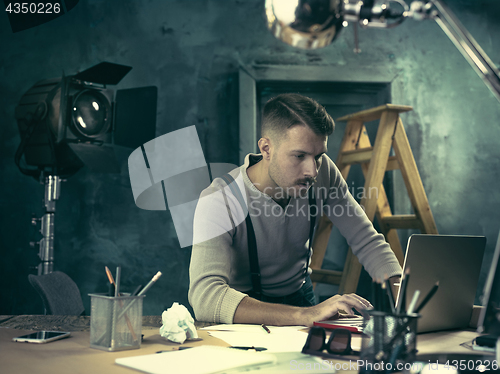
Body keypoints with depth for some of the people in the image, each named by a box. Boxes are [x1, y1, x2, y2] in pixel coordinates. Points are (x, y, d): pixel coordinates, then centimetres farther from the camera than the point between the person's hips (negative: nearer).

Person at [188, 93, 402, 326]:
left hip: (300, 297, 4)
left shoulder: (322, 172, -12)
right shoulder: (219, 202, -27)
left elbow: (368, 242, -5)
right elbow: (204, 296, -40)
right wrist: (305, 316, -50)